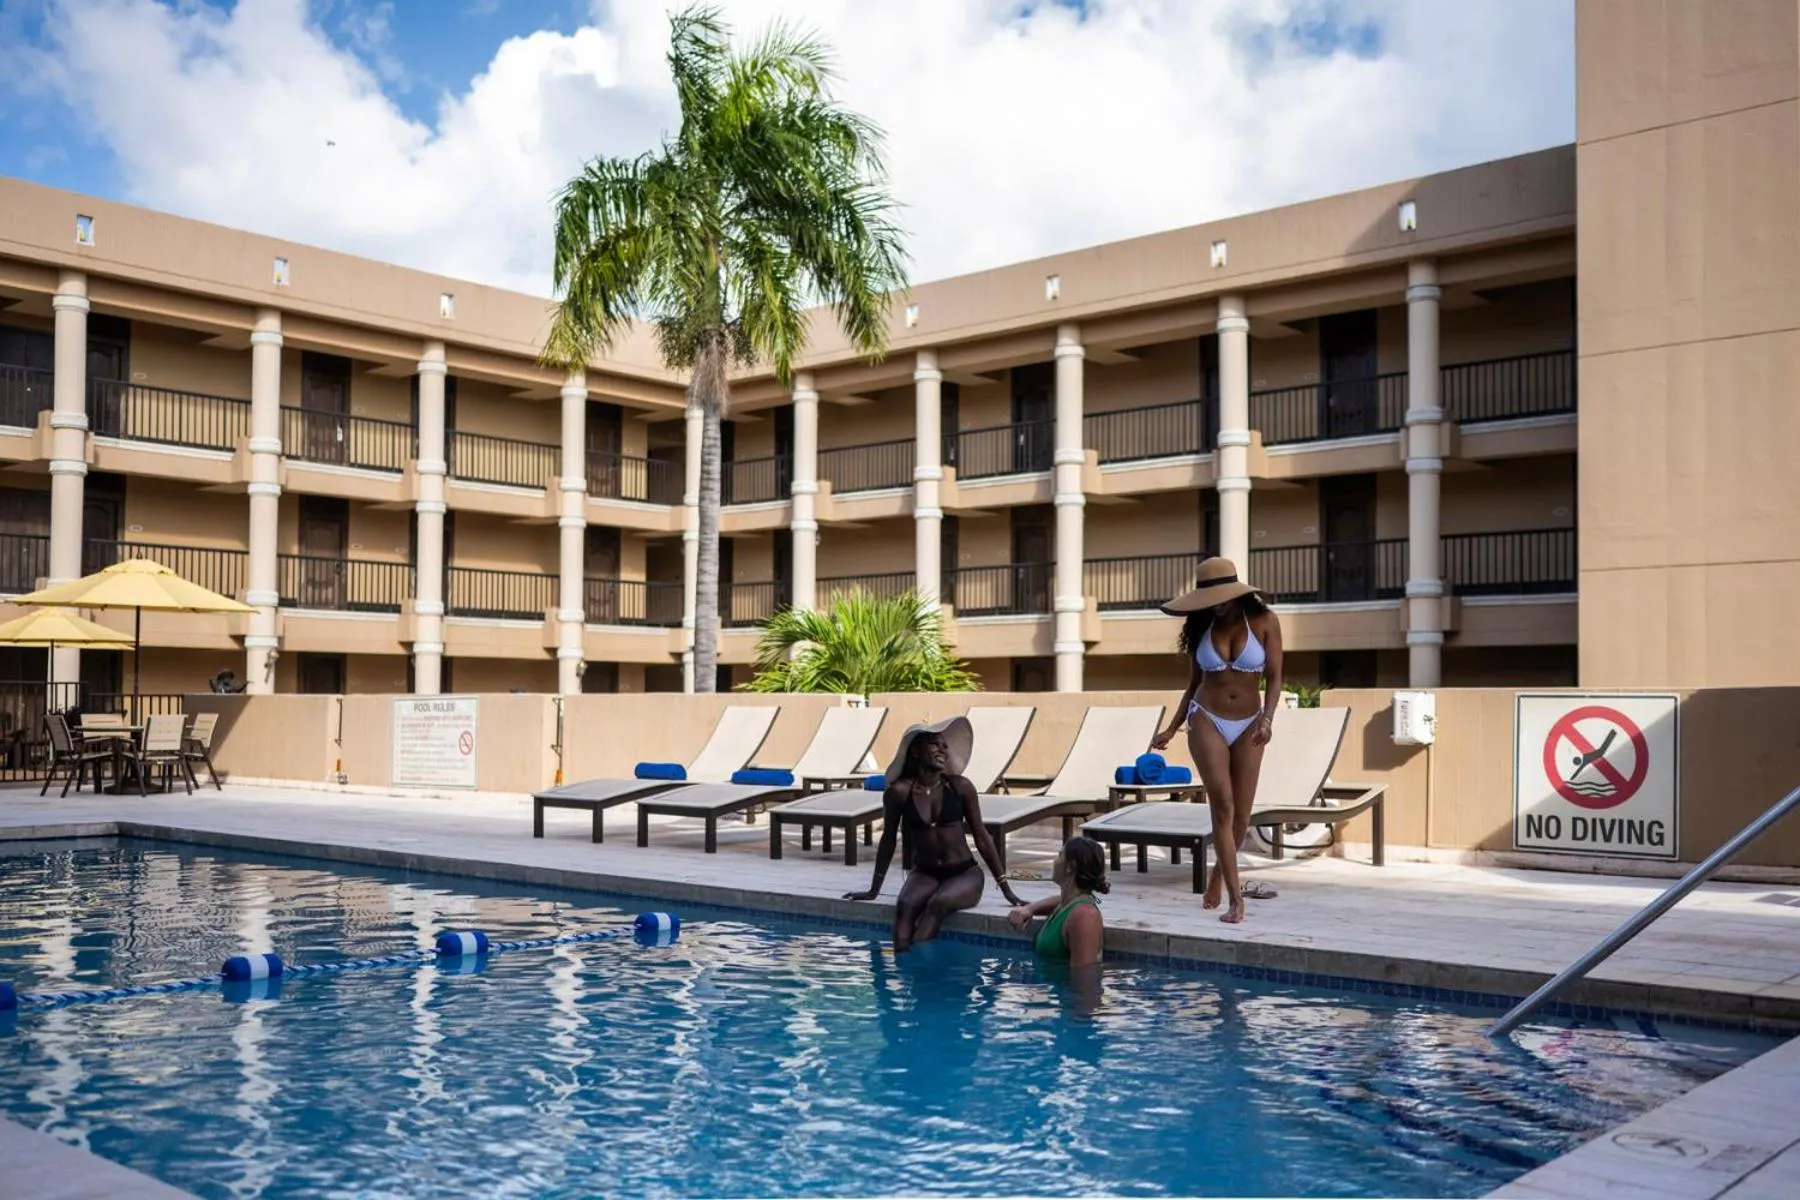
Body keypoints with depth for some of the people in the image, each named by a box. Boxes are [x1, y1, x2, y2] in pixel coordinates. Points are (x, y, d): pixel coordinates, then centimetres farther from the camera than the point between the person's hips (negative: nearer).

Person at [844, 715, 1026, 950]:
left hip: (965, 874, -1)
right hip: (924, 874, 1)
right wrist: (874, 890, 13)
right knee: (905, 905, -31)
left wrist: (1006, 890, 1)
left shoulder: (960, 787, -6)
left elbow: (981, 837, 1)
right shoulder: (899, 791, -6)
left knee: (938, 903, -32)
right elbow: (888, 840, 7)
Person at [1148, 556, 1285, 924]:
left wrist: (1267, 719, -17)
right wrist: (1172, 729, 6)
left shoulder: (1264, 621, -2)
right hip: (1207, 720, 0)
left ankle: (1219, 876, 26)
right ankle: (1236, 898, -12)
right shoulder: (1201, 627, 4)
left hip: (1248, 725, 0)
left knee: (1241, 814, 1)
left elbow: (1274, 677, -2)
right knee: (1223, 806, -12)